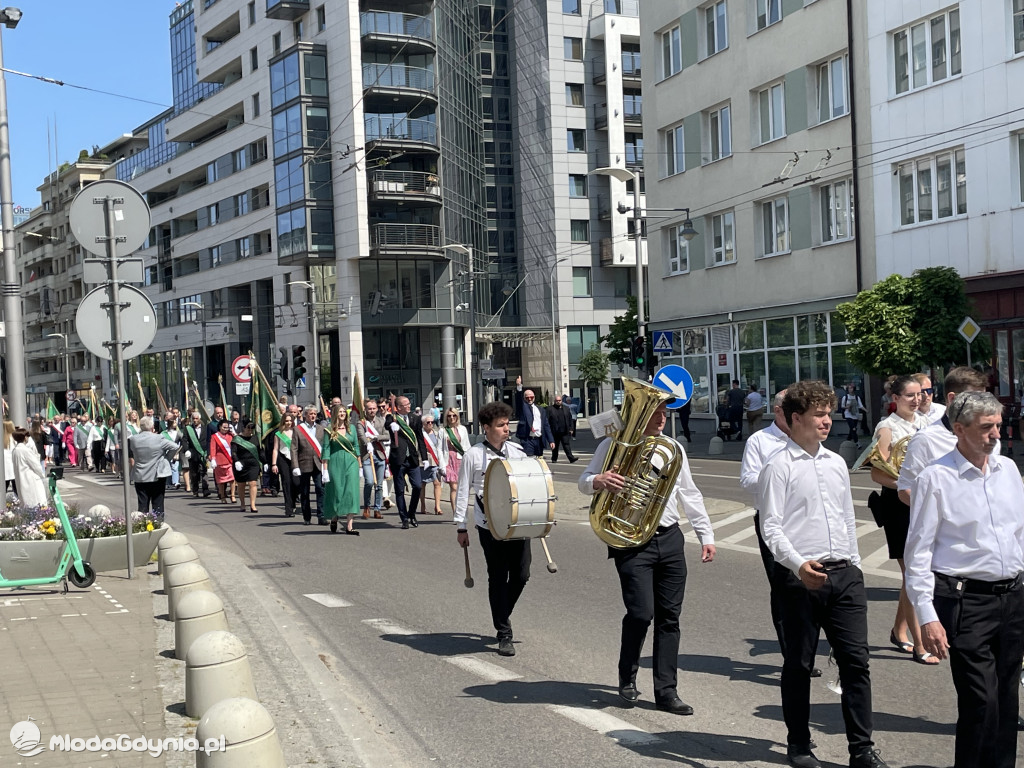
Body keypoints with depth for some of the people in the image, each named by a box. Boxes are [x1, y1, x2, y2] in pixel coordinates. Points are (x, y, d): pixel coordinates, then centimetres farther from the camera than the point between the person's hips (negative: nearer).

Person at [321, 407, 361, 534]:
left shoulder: (351, 427, 9)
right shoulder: (330, 430, 0)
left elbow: (356, 446, 13)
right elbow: (326, 449, -2)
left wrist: (359, 465, 10)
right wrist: (325, 469, -6)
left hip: (351, 463, 2)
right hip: (335, 463, -2)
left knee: (351, 492, -7)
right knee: (336, 492, 4)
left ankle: (349, 526, -8)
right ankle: (334, 519, 29)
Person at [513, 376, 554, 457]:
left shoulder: (541, 411, 17)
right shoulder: (522, 407, 8)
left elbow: (546, 427, 13)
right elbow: (518, 399, -12)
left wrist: (551, 441, 5)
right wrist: (519, 386, -29)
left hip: (539, 441, 4)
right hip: (527, 440, -4)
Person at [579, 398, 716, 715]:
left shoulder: (674, 448, 14)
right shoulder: (615, 445, 0)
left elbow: (689, 495, 19)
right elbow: (585, 480, 0)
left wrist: (706, 535, 14)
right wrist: (599, 481, -25)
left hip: (670, 538, 5)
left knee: (669, 617, 6)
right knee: (641, 612, -11)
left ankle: (666, 691, 15)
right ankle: (627, 680, 14)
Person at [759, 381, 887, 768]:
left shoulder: (836, 463, 13)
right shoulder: (780, 466, -7)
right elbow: (771, 526, -12)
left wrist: (854, 565, 17)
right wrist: (798, 564, -26)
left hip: (844, 575, 5)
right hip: (801, 577, -5)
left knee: (856, 660, 3)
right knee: (799, 664, 7)